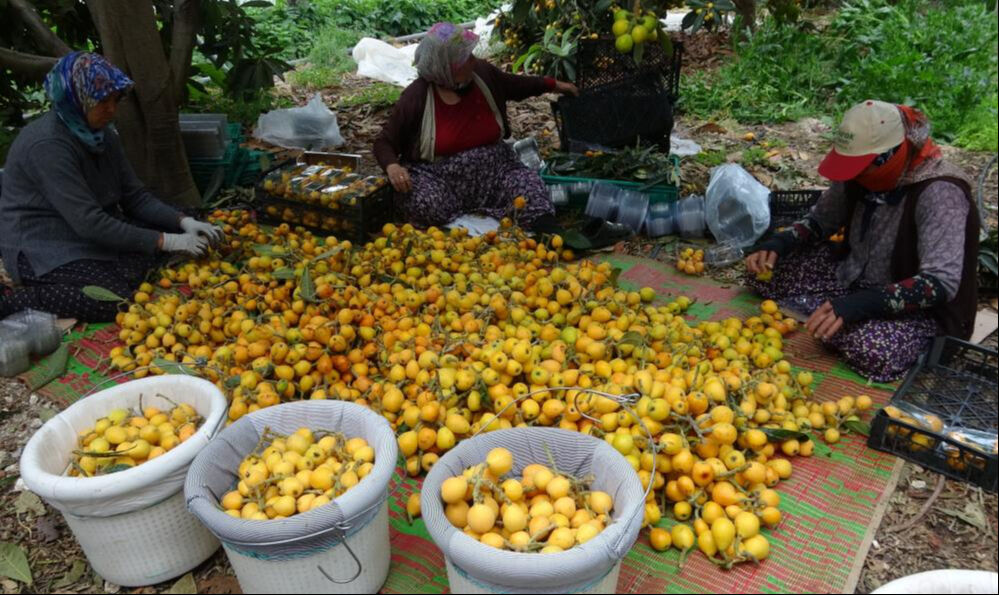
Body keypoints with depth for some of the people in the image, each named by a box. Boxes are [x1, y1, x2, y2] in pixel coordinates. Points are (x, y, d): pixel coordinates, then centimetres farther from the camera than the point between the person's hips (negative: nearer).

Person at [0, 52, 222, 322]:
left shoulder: (102, 135, 2)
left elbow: (135, 196, 4)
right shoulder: (47, 144, -25)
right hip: (43, 246, -9)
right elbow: (89, 223, -30)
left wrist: (184, 222, -14)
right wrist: (166, 241, -30)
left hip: (92, 233, 9)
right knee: (116, 300, -27)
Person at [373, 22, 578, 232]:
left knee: (529, 187, -25)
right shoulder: (417, 97, -12)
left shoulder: (482, 72, 1)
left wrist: (554, 85, 26)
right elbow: (384, 143, -4)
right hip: (439, 178, -3)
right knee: (425, 205, -36)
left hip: (493, 169, 4)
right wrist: (392, 167, -26)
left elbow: (515, 85, 24)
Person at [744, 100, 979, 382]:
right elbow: (821, 220, 7)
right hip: (852, 277, 6)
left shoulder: (939, 193, -27)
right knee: (764, 268, -7)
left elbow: (941, 283, -33)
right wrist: (778, 243, -14)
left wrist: (860, 304, -43)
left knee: (873, 352, -38)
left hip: (917, 306, -6)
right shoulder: (861, 171, -8)